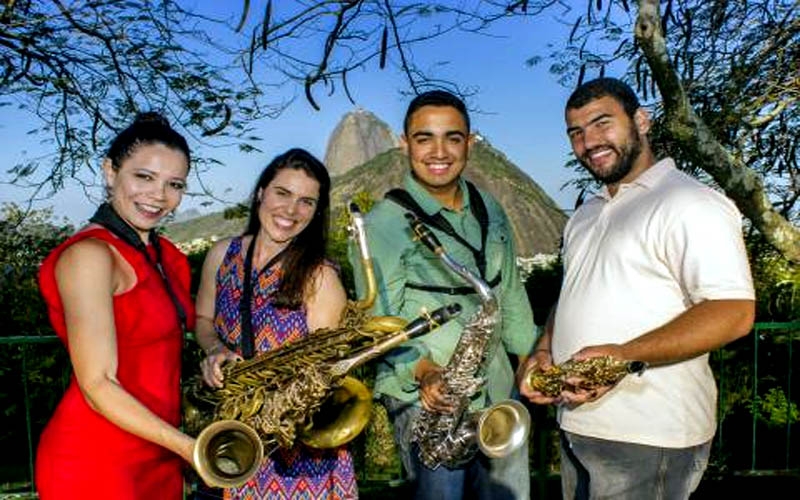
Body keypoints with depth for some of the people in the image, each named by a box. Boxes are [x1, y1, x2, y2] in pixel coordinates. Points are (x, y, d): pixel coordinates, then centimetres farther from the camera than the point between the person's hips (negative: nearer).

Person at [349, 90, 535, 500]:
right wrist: (424, 370, -28)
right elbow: (379, 321, -14)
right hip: (423, 394, -6)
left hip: (497, 389, 6)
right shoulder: (382, 223, -11)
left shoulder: (490, 211, 8)